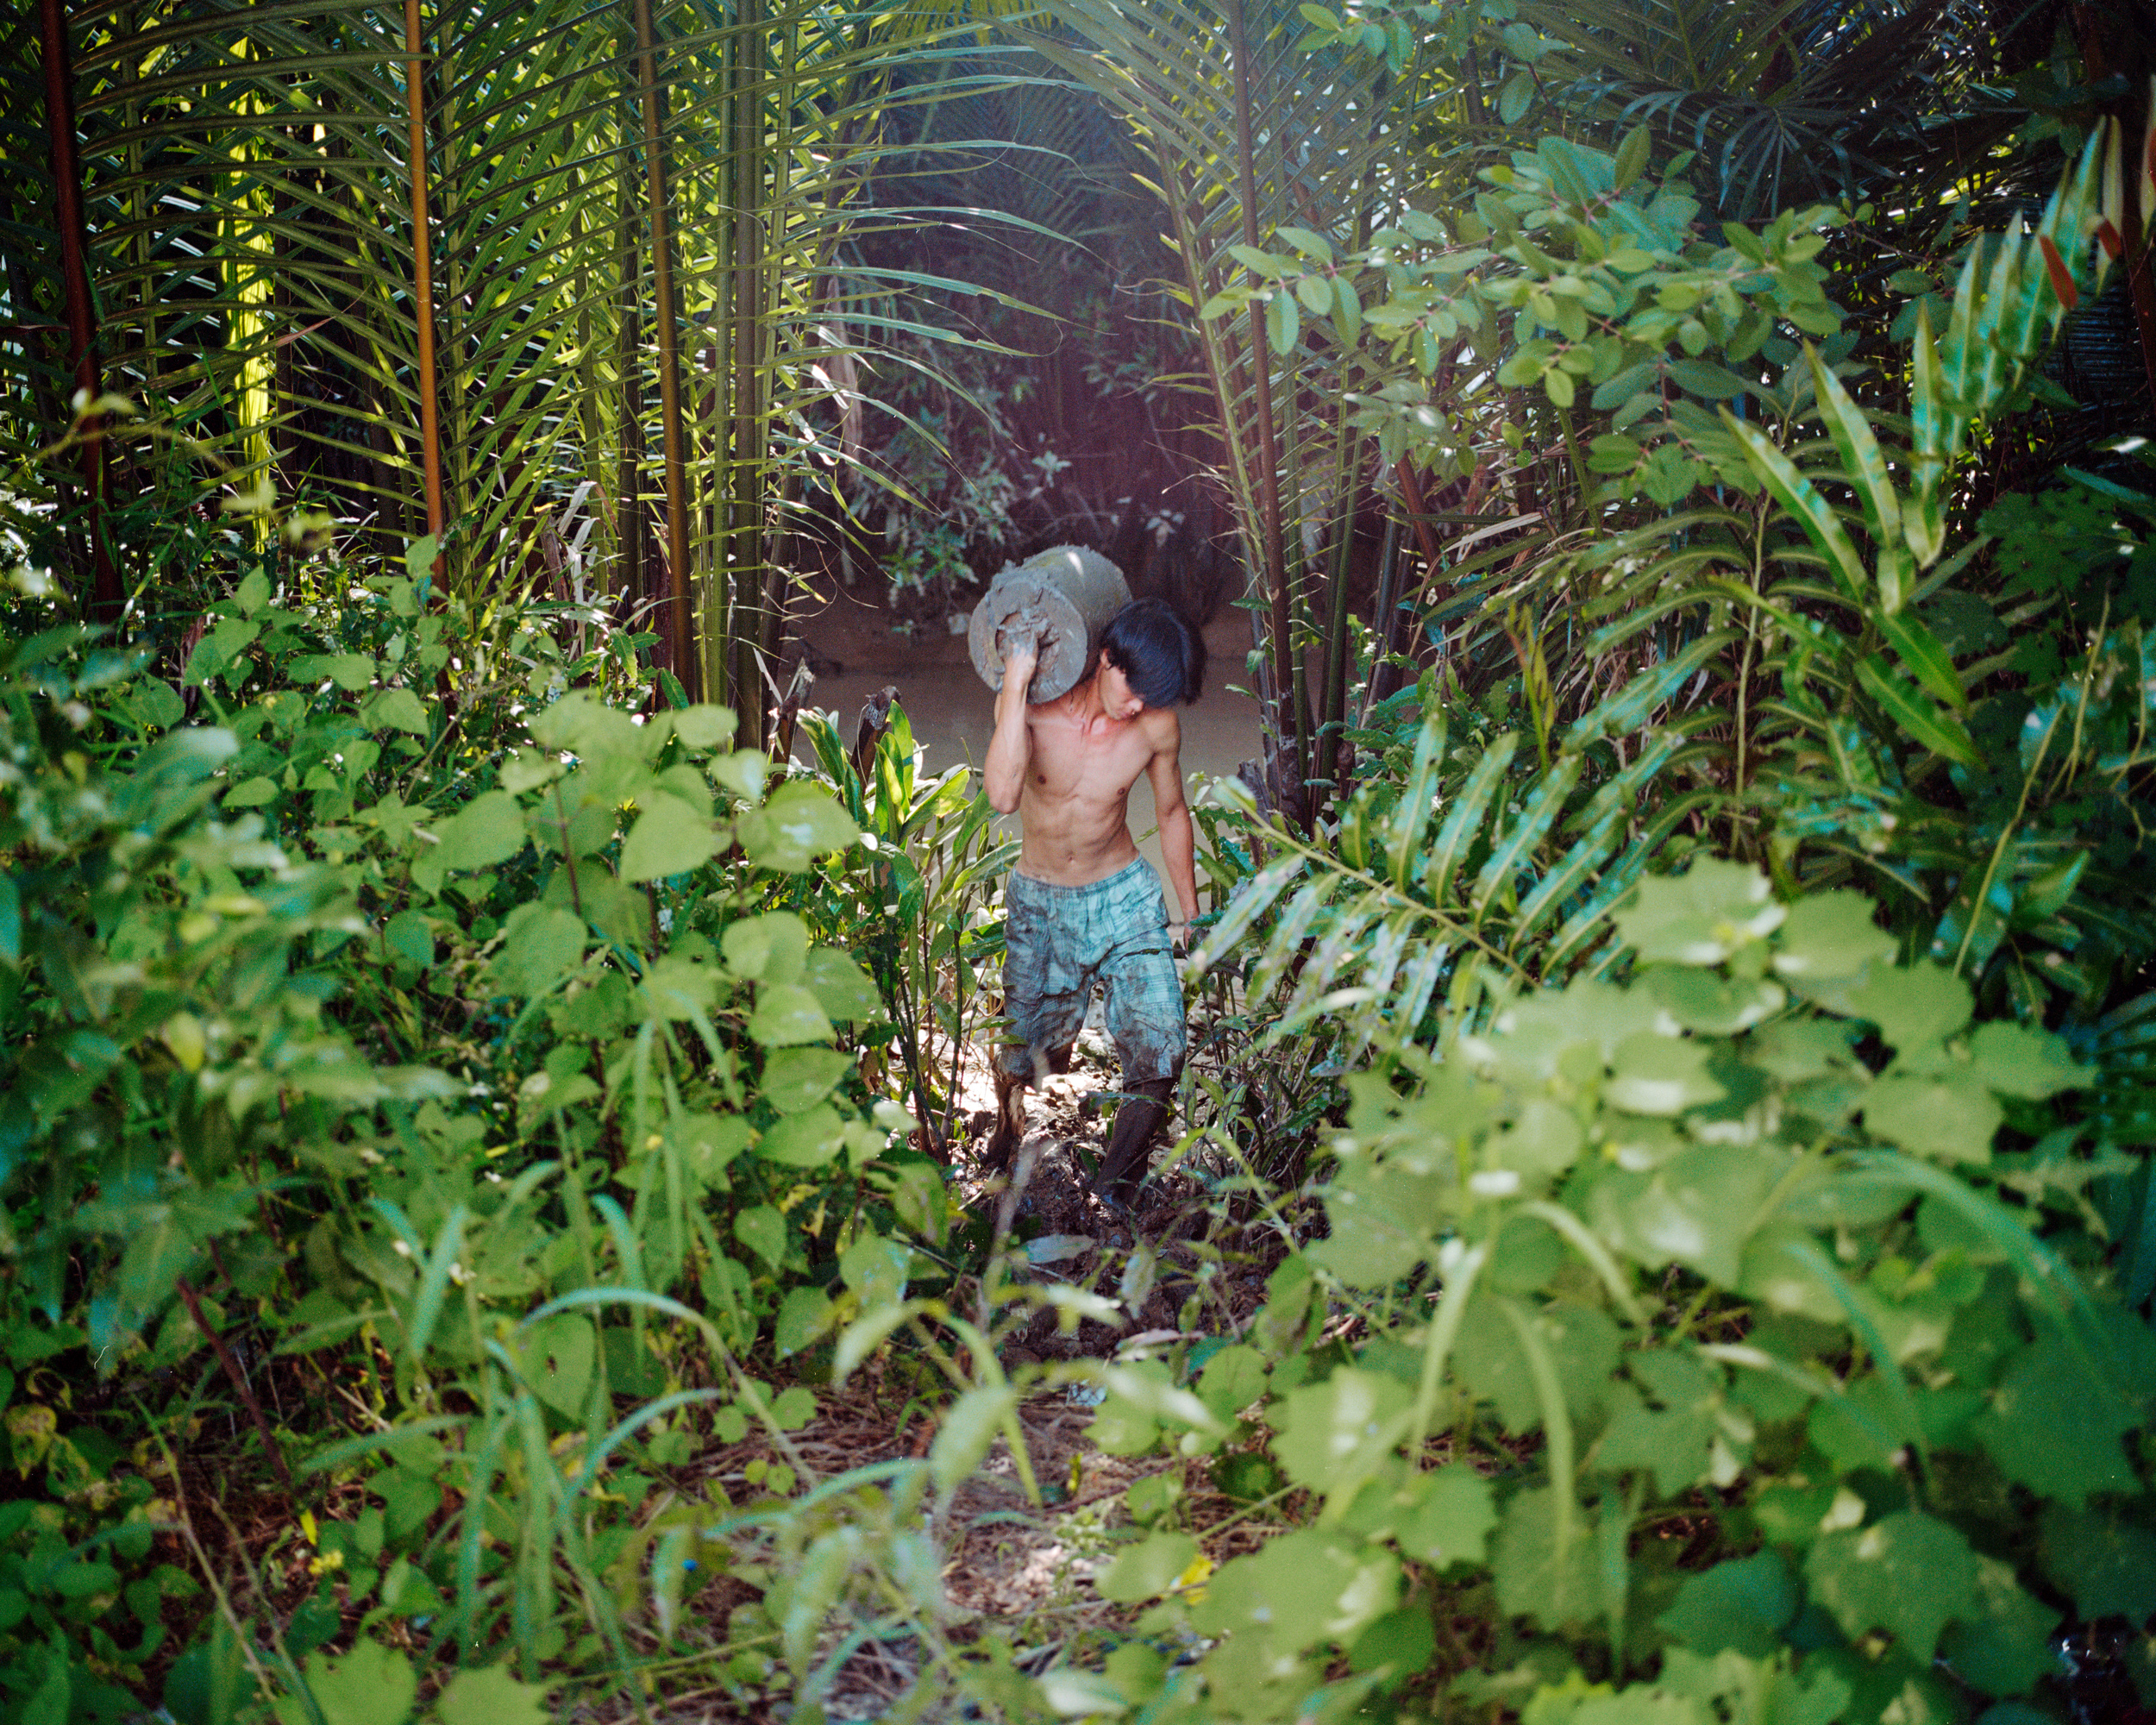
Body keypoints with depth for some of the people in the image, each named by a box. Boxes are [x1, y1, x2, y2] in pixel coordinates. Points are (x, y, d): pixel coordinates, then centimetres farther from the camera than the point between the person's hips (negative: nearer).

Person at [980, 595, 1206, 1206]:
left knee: (1160, 1053, -11)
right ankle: (1007, 1126, 44)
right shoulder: (1028, 704, -17)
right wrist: (1016, 680, -35)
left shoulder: (1157, 726, -12)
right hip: (1039, 904, -1)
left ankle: (1116, 1189, 13)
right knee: (1024, 1053, 6)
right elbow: (1003, 795, -35)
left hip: (1125, 898, 1)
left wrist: (1192, 915, 14)